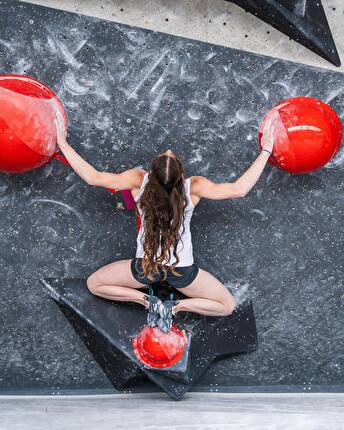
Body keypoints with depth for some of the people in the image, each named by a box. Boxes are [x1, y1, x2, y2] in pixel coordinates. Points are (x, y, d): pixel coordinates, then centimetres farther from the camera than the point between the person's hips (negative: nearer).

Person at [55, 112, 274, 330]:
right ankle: (176, 307, -1)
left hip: (146, 266, 1)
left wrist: (63, 143, -6)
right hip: (182, 269, 0)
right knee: (228, 305, 19)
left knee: (94, 284, 23)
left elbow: (92, 177, -15)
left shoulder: (139, 180, -18)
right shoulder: (193, 187, -21)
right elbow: (239, 189, -22)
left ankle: (146, 300, 3)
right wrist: (266, 151, -16)